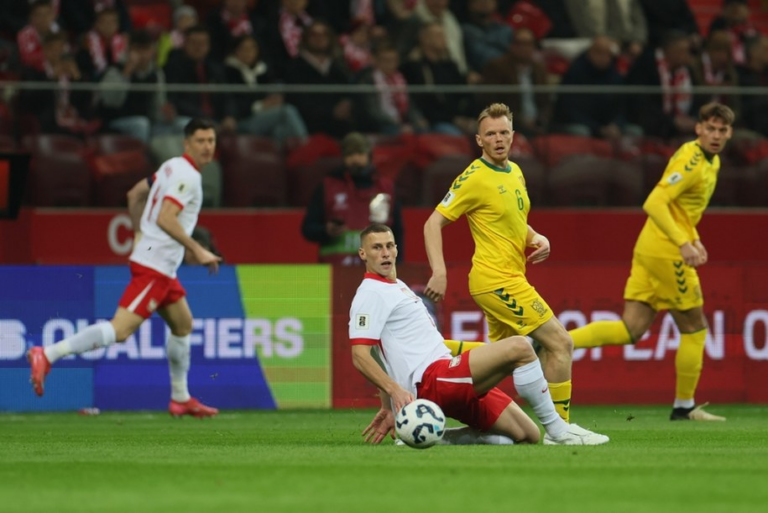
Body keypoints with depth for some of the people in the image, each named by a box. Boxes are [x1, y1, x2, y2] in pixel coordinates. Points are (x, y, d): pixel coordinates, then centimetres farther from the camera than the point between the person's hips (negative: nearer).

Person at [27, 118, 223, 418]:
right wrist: (197, 251, -22)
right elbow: (166, 219, -25)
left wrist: (143, 234, 33)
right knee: (120, 329, -19)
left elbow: (135, 194, 27)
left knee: (183, 325, 22)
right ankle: (47, 355, -26)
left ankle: (180, 399, 30)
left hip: (162, 268, 11)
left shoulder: (173, 168, 16)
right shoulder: (186, 176, -13)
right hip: (154, 266, -11)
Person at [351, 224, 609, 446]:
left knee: (528, 436, 4)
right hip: (432, 381, -10)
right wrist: (396, 391, -28)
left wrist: (389, 409, 28)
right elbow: (360, 356, -16)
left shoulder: (398, 288, 25)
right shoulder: (370, 294, -5)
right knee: (518, 347, -23)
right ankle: (558, 431, -18)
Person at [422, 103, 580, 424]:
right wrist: (439, 273, -23)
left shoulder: (515, 172, 12)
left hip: (509, 279, 9)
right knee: (560, 343, -9)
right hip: (497, 280, -9)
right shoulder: (475, 178, -13)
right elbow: (434, 222, -13)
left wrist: (537, 238, 5)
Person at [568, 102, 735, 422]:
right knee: (694, 328, 4)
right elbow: (654, 204, -25)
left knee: (630, 331, 2)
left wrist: (694, 239, 17)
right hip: (667, 252, -9)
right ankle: (684, 406, 15)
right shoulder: (691, 161, -15)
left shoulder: (711, 162, 16)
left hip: (649, 249, 9)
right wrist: (683, 243, -31)